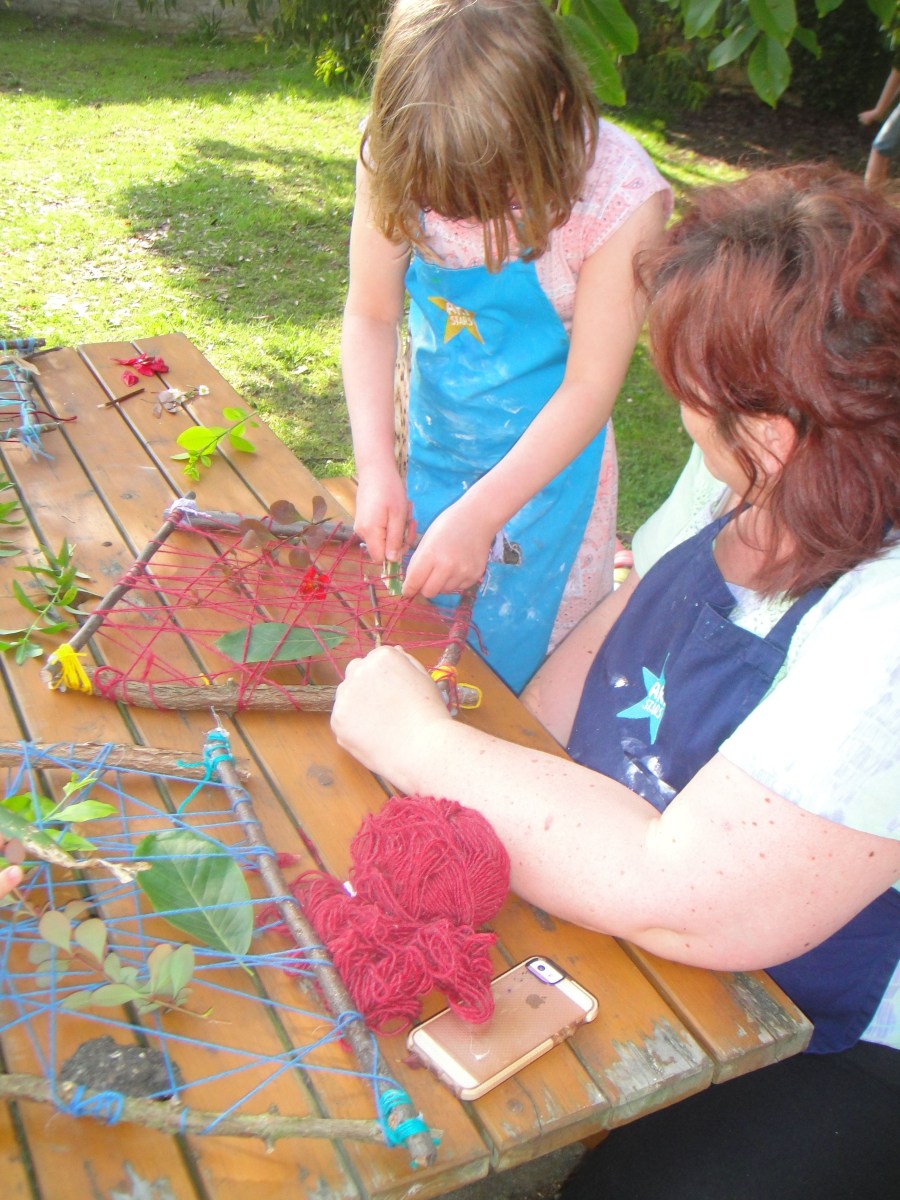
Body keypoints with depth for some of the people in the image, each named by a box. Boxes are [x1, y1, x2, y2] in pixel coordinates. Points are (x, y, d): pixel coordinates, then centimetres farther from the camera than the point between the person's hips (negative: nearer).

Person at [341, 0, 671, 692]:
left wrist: (478, 515, -24)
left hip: (549, 460, -3)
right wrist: (376, 465, -20)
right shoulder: (394, 155, -16)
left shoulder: (619, 193, -24)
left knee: (513, 658, 4)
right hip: (432, 449, 4)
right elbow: (370, 315, -9)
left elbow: (589, 387, -20)